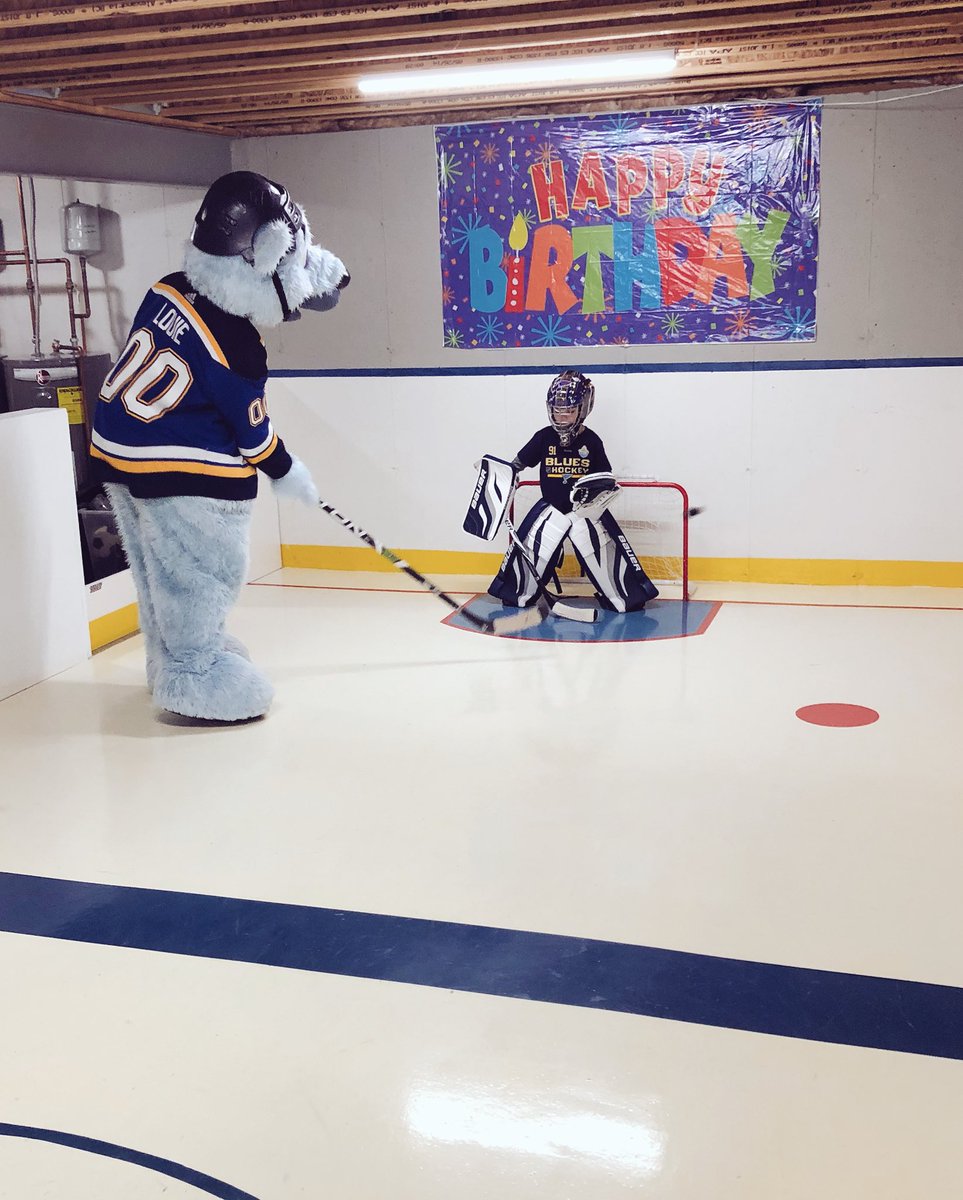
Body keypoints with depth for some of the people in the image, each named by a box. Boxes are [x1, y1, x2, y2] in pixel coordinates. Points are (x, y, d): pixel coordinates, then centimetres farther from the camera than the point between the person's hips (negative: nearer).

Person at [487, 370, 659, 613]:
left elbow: (605, 476, 3)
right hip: (551, 507, 1)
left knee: (606, 551, -5)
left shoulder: (591, 440, -5)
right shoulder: (544, 438, -3)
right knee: (530, 549, 0)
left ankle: (626, 596, 9)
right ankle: (518, 593, 21)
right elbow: (519, 462, 7)